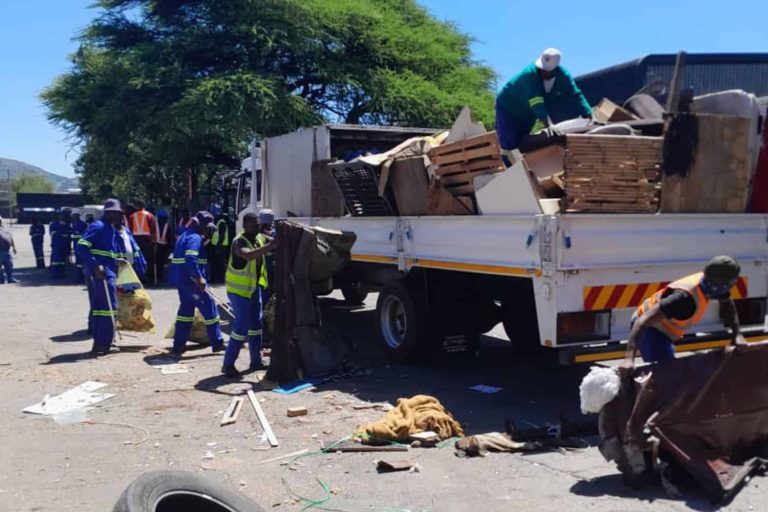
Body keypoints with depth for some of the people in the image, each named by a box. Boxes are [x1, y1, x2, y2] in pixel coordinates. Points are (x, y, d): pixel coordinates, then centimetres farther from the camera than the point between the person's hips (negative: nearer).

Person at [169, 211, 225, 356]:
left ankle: (178, 346, 14)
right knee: (209, 307, 0)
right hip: (192, 280, -10)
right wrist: (199, 278, -29)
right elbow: (191, 259, -27)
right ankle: (217, 343, 5)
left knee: (185, 310, 14)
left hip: (181, 279, 10)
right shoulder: (195, 238, -13)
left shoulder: (185, 236, 19)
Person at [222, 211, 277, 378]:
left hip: (254, 287, 8)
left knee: (256, 323, 13)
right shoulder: (239, 242, -22)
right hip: (239, 290, -8)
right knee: (242, 326, -10)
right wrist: (268, 247, -50)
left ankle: (256, 360, 25)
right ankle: (228, 364, -1)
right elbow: (248, 255, -43)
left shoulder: (259, 239, 2)